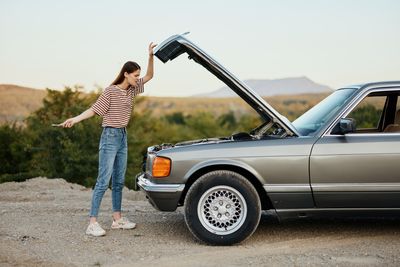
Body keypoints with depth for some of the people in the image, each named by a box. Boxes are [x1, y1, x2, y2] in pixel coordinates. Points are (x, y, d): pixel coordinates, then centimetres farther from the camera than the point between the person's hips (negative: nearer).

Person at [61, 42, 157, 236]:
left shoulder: (132, 89, 9)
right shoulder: (111, 91, -11)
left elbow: (149, 76, 12)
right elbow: (94, 109, -11)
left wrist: (151, 56, -1)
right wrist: (76, 119, -24)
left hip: (123, 137, 8)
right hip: (110, 137, -8)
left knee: (119, 181, 11)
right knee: (103, 181, -10)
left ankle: (117, 219, 19)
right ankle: (92, 223, -8)